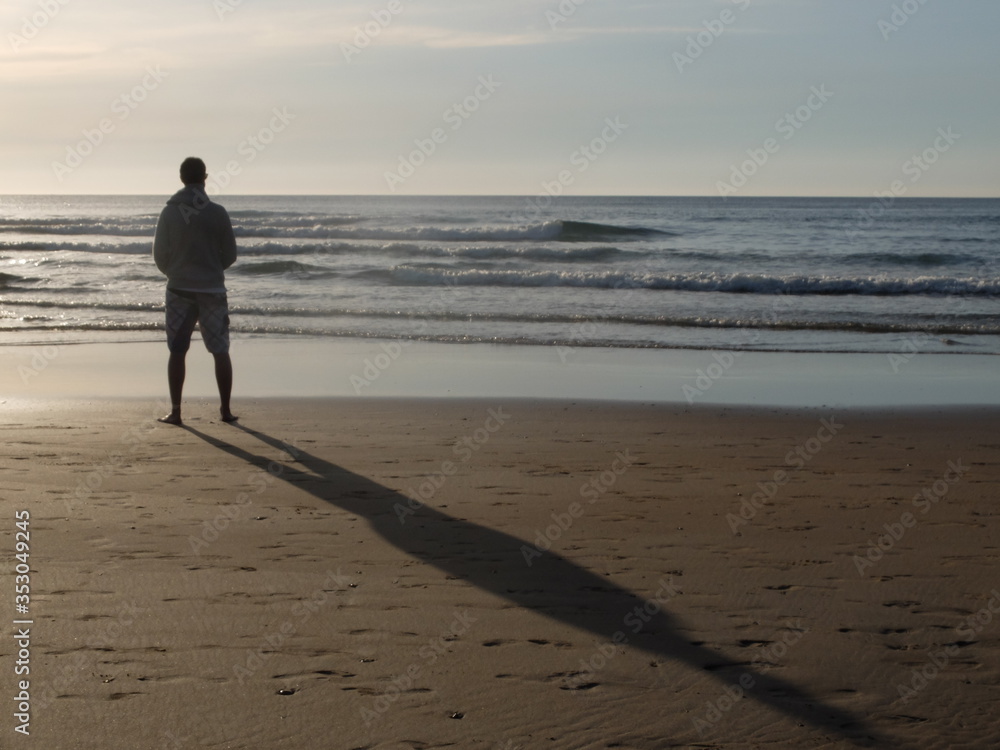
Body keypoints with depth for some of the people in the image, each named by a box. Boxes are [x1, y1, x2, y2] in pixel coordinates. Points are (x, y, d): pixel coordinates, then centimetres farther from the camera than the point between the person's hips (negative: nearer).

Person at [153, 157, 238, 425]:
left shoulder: (169, 212, -5)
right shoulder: (217, 212, -7)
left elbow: (160, 255, 0)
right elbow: (230, 254, 0)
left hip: (179, 289, 0)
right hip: (212, 289, 0)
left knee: (177, 352, 6)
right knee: (220, 351, 9)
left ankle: (175, 411, 4)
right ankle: (226, 410, 11)